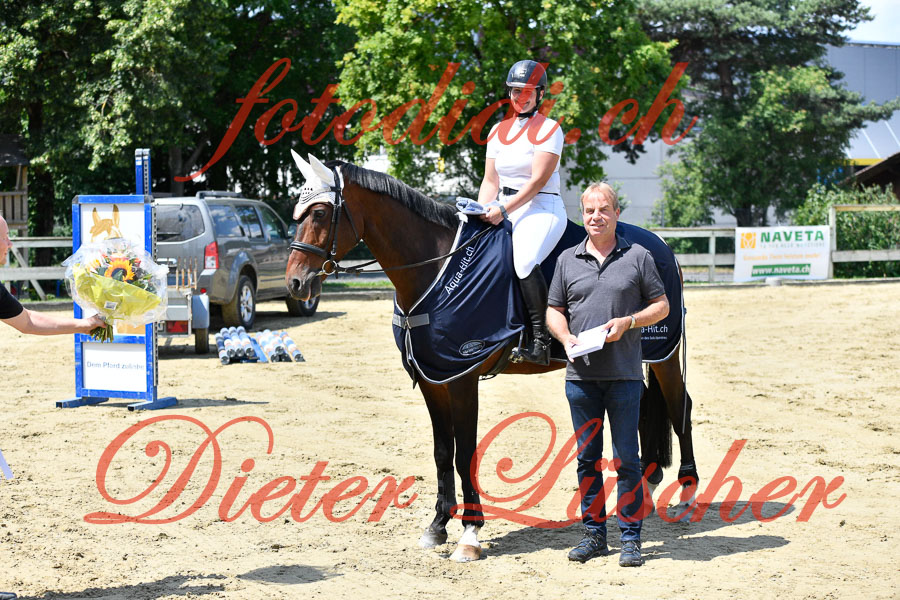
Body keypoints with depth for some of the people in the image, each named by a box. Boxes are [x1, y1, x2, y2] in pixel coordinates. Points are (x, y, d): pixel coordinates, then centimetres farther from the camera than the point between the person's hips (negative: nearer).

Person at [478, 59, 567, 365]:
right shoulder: (498, 130, 16)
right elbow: (490, 180, 14)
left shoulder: (549, 129, -4)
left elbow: (538, 181, -13)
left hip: (541, 208, -7)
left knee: (524, 260, -33)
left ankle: (541, 339, -30)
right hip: (503, 211, 7)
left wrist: (503, 210, -21)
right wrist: (481, 211, -5)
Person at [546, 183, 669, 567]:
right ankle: (593, 532, 18)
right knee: (587, 458, 8)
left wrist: (628, 322, -12)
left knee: (626, 459, 0)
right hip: (581, 374, 3)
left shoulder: (638, 257, 3)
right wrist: (565, 337, -7)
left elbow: (661, 305, 5)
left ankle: (630, 536, 6)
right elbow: (554, 311, 13)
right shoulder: (568, 260, 10)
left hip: (624, 374, -2)